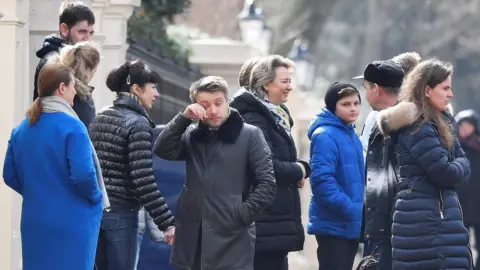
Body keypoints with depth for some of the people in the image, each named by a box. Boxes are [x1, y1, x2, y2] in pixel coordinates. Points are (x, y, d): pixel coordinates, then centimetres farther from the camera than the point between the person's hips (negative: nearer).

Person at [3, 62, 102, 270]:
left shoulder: (21, 129, 8)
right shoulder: (71, 127, -13)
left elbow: (10, 176, 10)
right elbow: (83, 175, -20)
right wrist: (95, 197, -1)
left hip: (34, 223, 6)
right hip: (70, 224, -6)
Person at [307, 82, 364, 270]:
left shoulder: (351, 135, 14)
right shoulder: (325, 135, -15)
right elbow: (322, 179, -23)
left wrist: (360, 210, 10)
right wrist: (350, 209, -23)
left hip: (351, 224, 9)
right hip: (333, 224, -9)